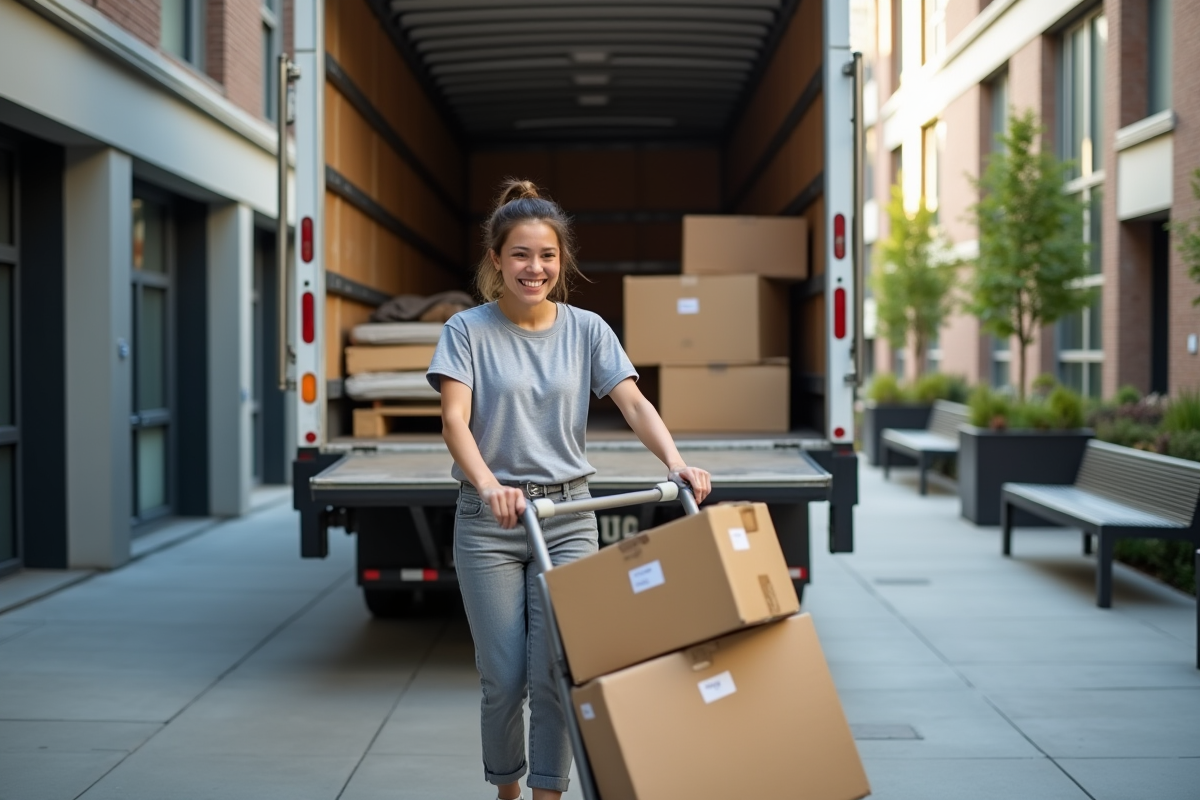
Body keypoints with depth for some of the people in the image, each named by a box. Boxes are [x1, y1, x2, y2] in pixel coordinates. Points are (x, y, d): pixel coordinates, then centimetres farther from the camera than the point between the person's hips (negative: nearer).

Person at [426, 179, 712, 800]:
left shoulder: (586, 329, 4)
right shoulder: (468, 330, -3)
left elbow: (633, 403, -7)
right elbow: (454, 420, -16)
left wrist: (675, 461, -26)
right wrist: (487, 483, -36)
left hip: (568, 517, 2)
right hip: (489, 522, -1)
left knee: (556, 672, -3)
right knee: (503, 676, 3)